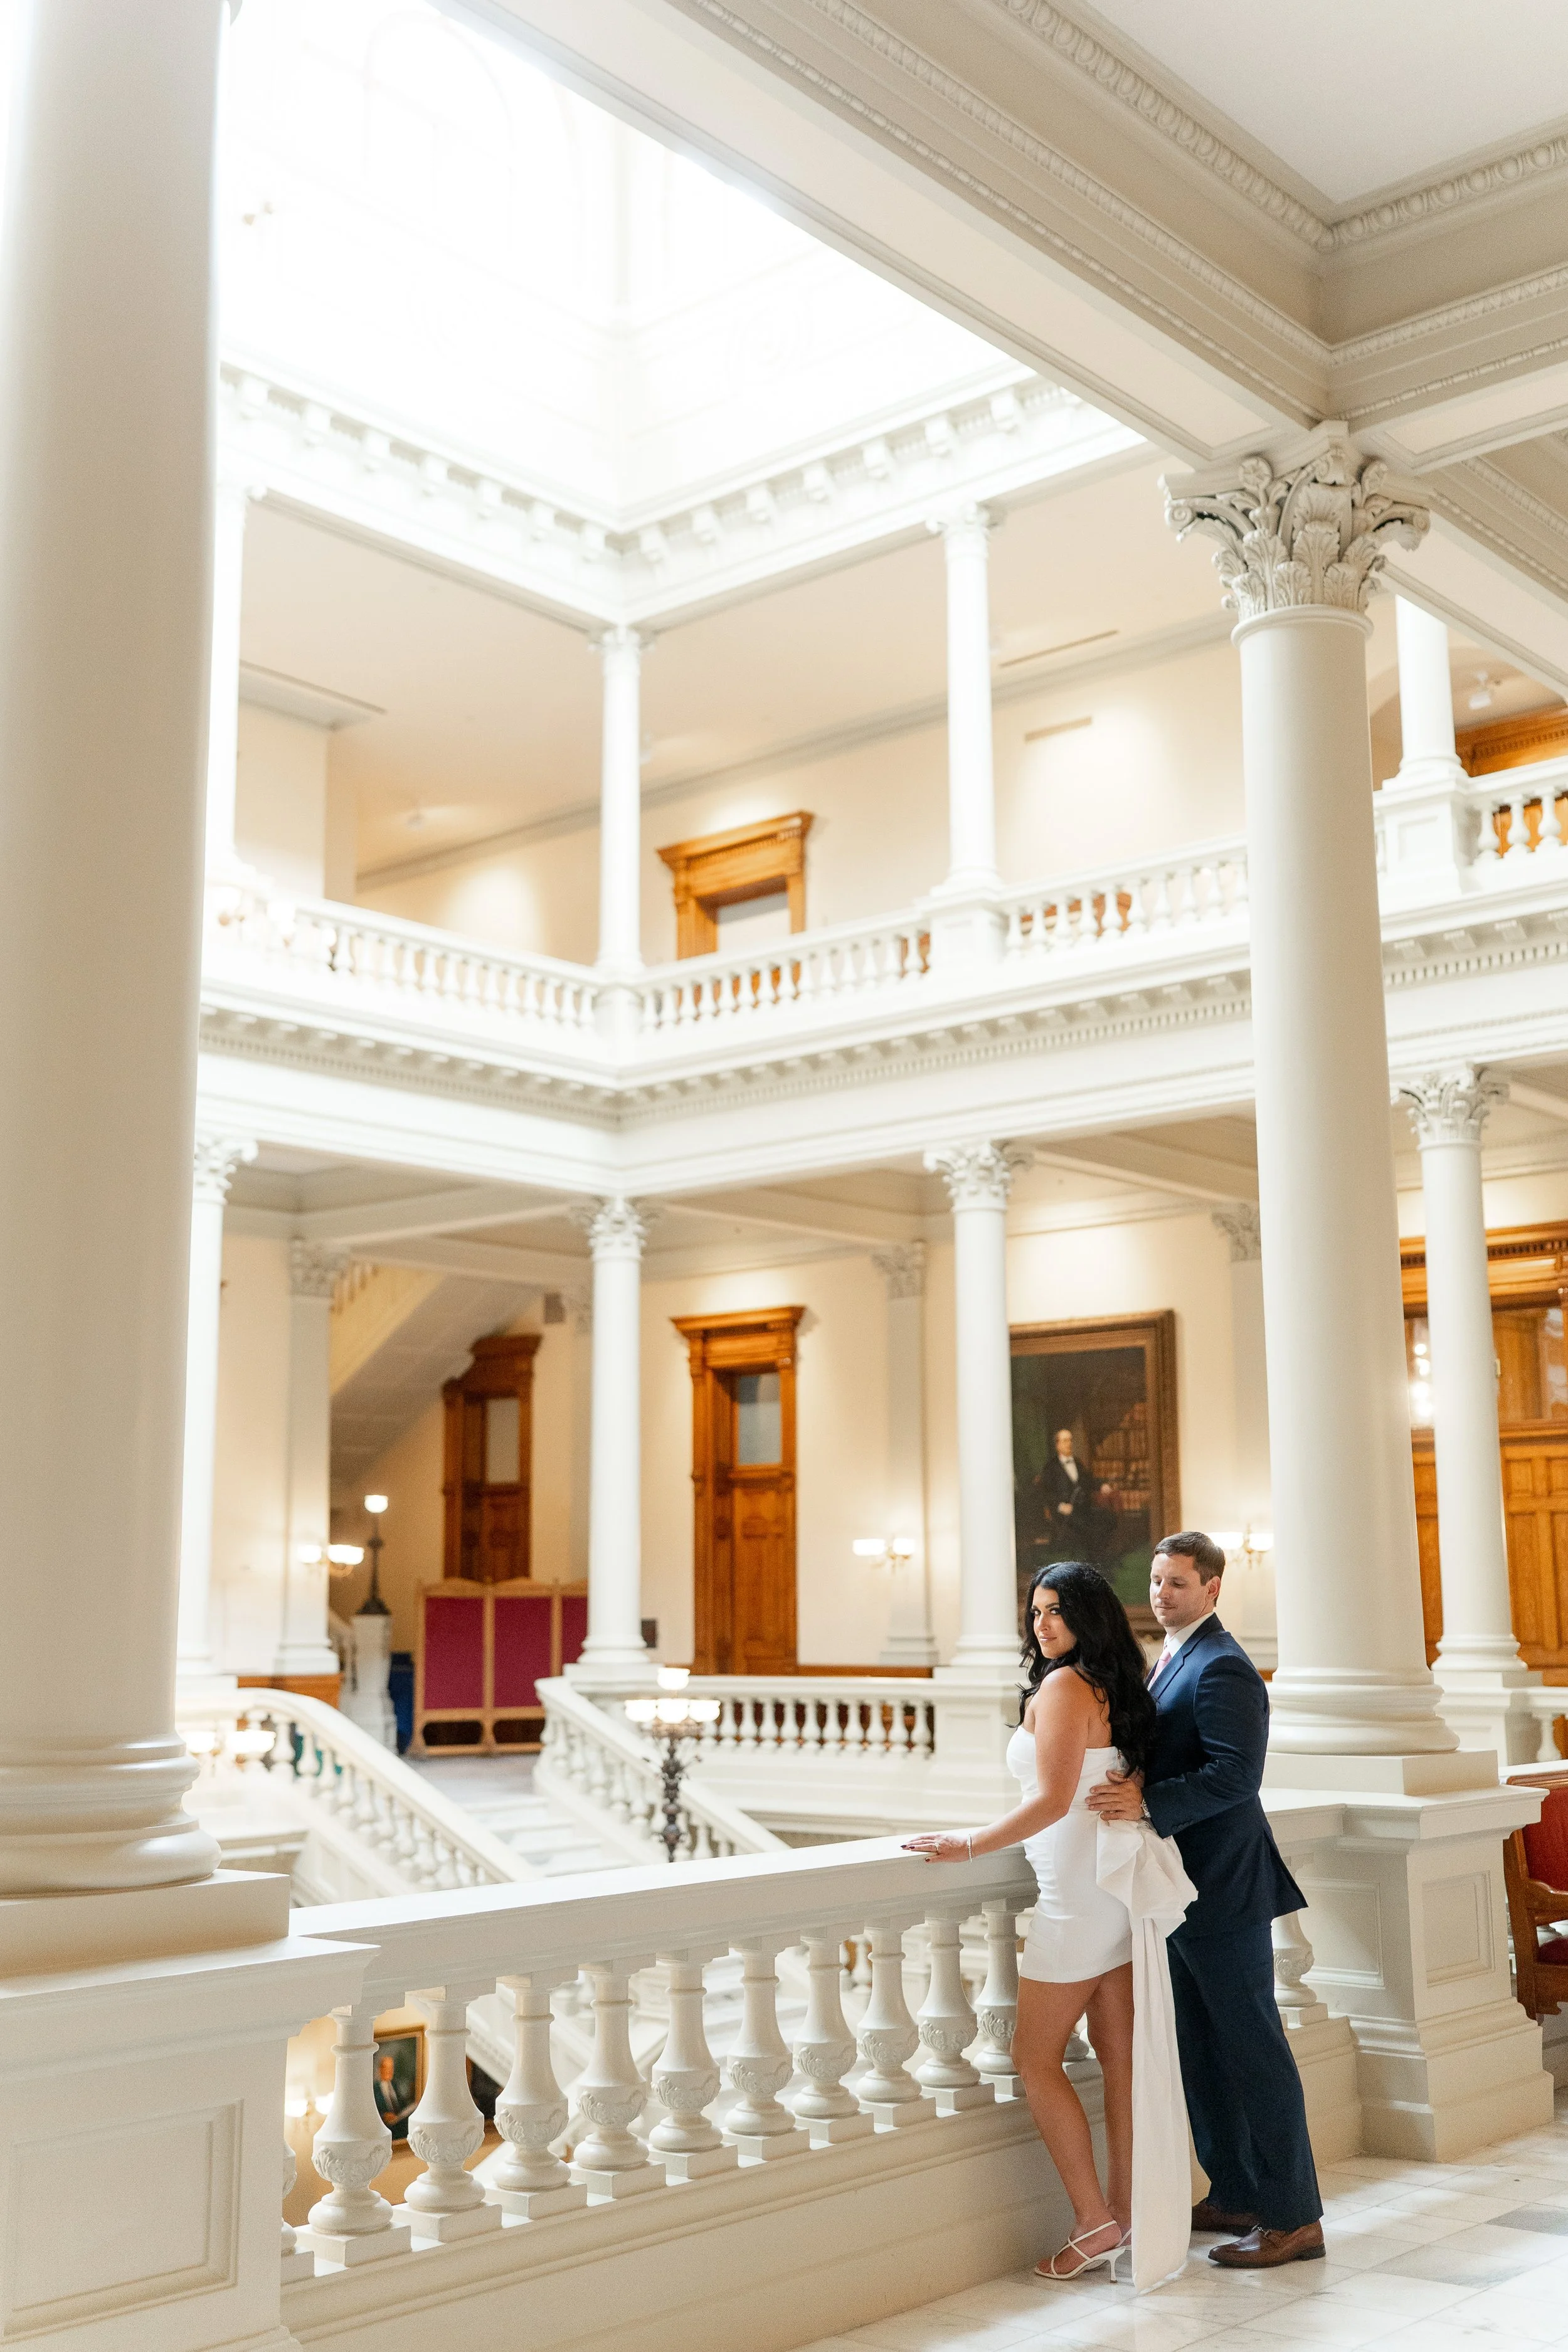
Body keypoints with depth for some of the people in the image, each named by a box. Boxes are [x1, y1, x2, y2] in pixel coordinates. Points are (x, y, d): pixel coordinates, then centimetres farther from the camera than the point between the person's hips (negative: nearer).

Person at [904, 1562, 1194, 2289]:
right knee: (1121, 2060, 11)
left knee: (1036, 2059, 2)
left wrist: (971, 1845, -14)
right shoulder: (1114, 1687, 12)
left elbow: (1053, 1800, -20)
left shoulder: (1063, 1686, -14)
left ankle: (1094, 2221, 4)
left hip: (1079, 1892, -9)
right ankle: (1124, 2216, 17)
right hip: (1120, 1887, 9)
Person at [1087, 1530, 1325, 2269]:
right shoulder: (1170, 1661, 15)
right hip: (1186, 1888, 10)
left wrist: (1147, 1803, -29)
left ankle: (1292, 2219, 6)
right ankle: (1236, 2196, 26)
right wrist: (1131, 1786, 2)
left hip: (1223, 1889, -10)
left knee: (1251, 2049, -3)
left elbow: (1236, 1774, -25)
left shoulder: (1222, 1668, -16)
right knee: (1201, 2050, 15)